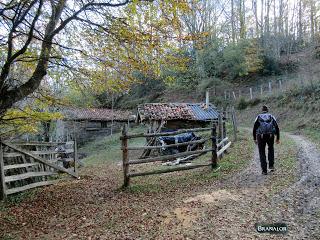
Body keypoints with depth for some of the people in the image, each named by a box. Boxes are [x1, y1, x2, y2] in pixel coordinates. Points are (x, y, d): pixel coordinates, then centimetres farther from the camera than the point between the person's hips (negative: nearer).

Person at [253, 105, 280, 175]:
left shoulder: (258, 117, 11)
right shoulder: (271, 117, 13)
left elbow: (254, 128, 5)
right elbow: (277, 128, 7)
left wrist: (255, 139, 12)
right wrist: (278, 138, 13)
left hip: (261, 136, -1)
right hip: (270, 136, 1)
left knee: (262, 153, 11)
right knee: (271, 149, 29)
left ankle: (264, 170, 9)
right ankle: (271, 165, 23)